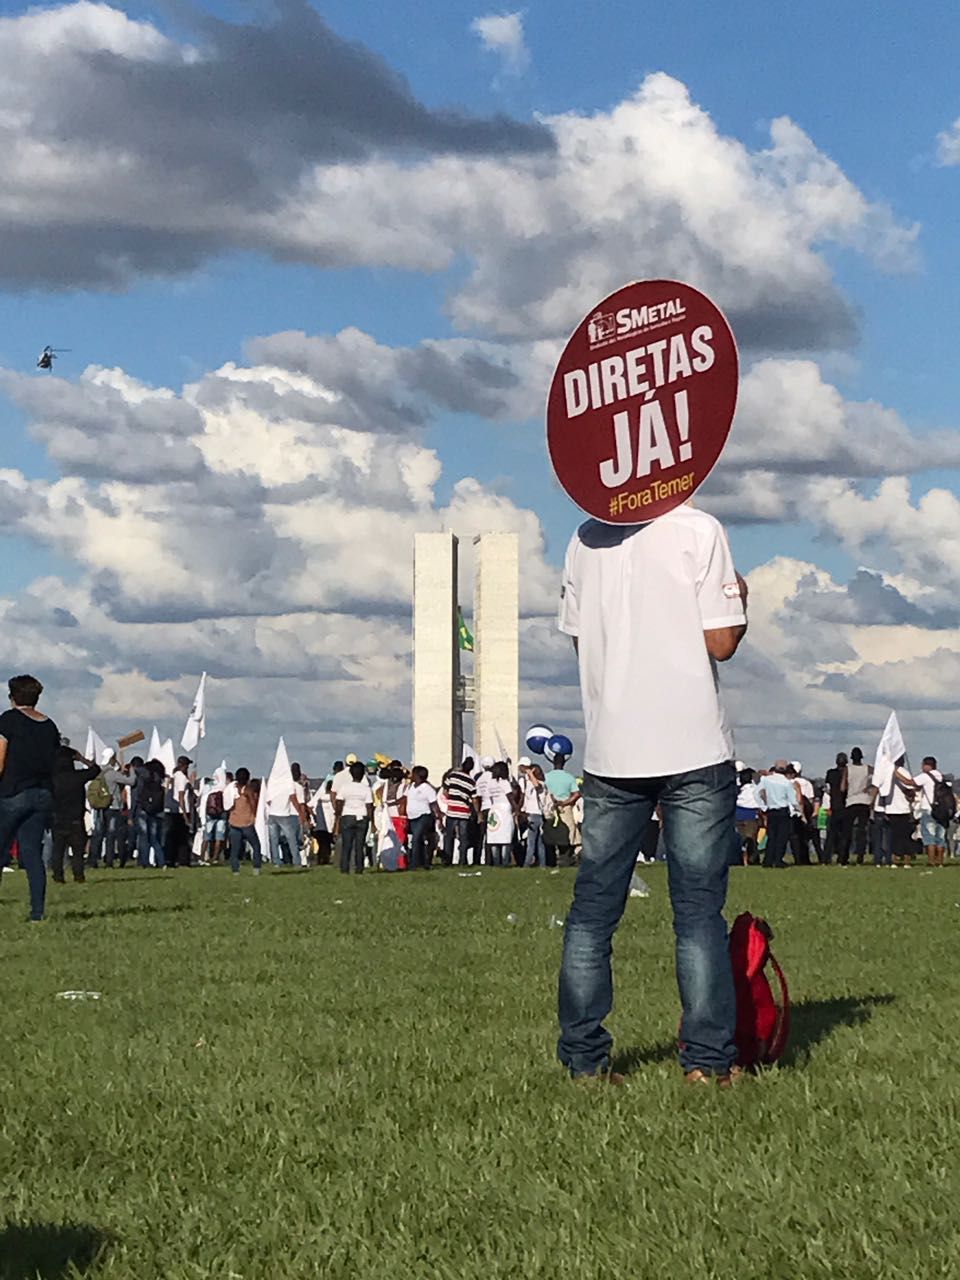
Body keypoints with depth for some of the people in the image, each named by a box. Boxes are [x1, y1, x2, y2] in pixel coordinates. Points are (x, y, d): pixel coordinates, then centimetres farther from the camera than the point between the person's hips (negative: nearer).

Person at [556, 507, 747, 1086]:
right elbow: (721, 642, -11)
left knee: (594, 907, 9)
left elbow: (579, 636, 11)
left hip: (611, 754, 3)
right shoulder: (699, 530, -8)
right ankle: (708, 1059, 3)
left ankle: (583, 1056, 8)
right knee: (699, 908, 3)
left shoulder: (585, 539, 5)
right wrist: (740, 599, 8)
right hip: (695, 752, -3)